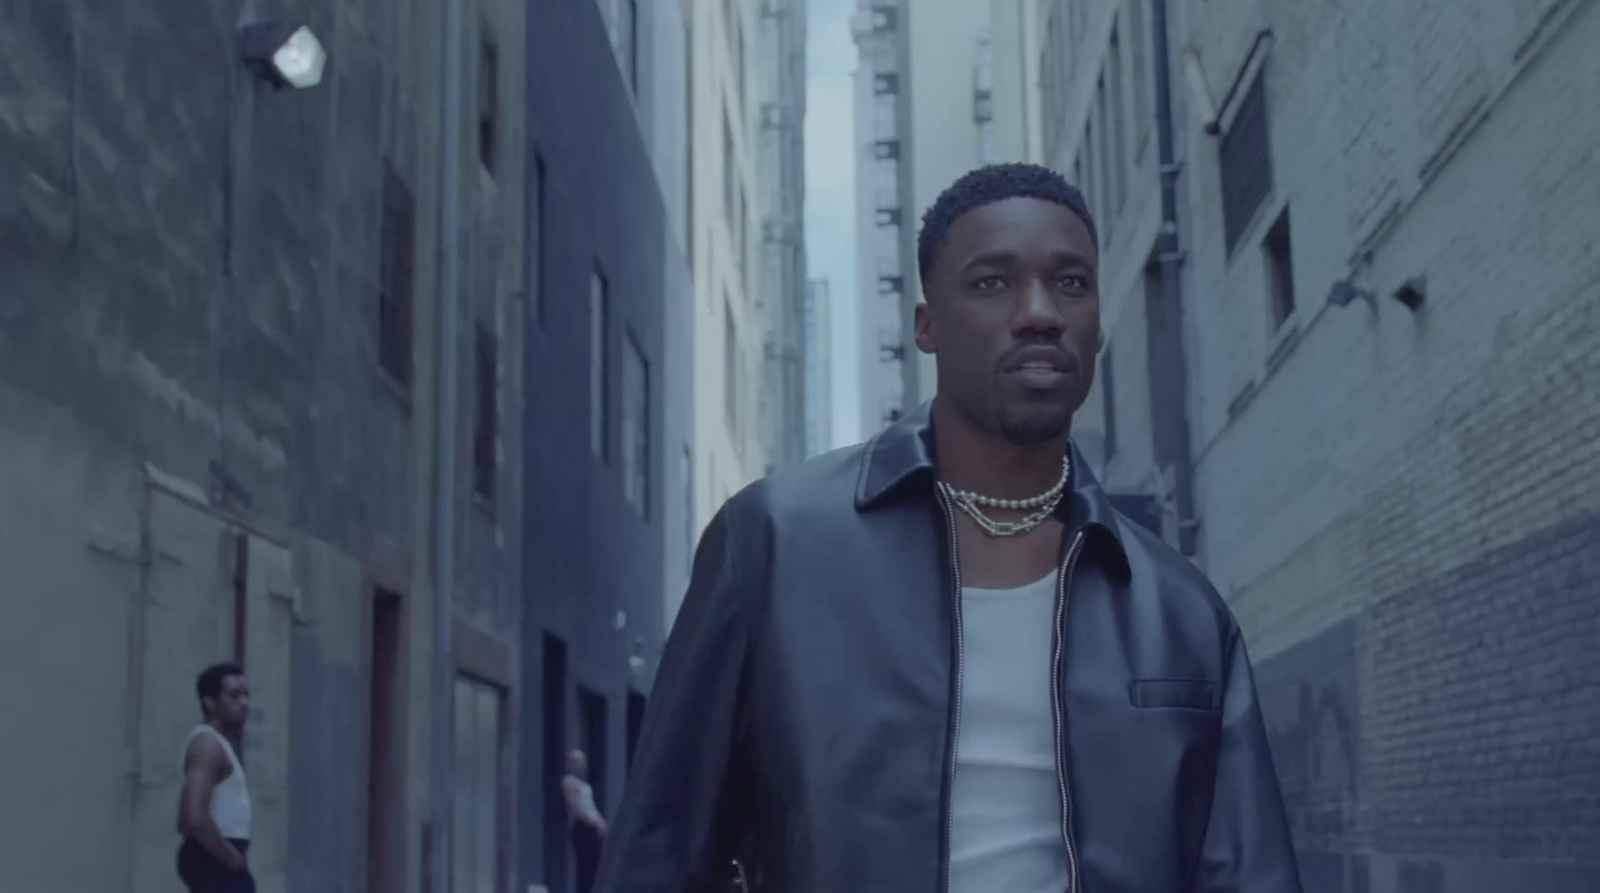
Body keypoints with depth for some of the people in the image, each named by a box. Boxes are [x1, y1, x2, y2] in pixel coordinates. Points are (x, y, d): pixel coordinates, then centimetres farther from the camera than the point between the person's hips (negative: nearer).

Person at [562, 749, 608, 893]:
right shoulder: (569, 782, -5)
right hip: (582, 827, -9)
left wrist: (600, 822, 8)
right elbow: (575, 807, -14)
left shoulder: (583, 783, 22)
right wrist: (595, 821, -17)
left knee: (594, 864, 5)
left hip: (592, 827, 9)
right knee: (585, 865, -13)